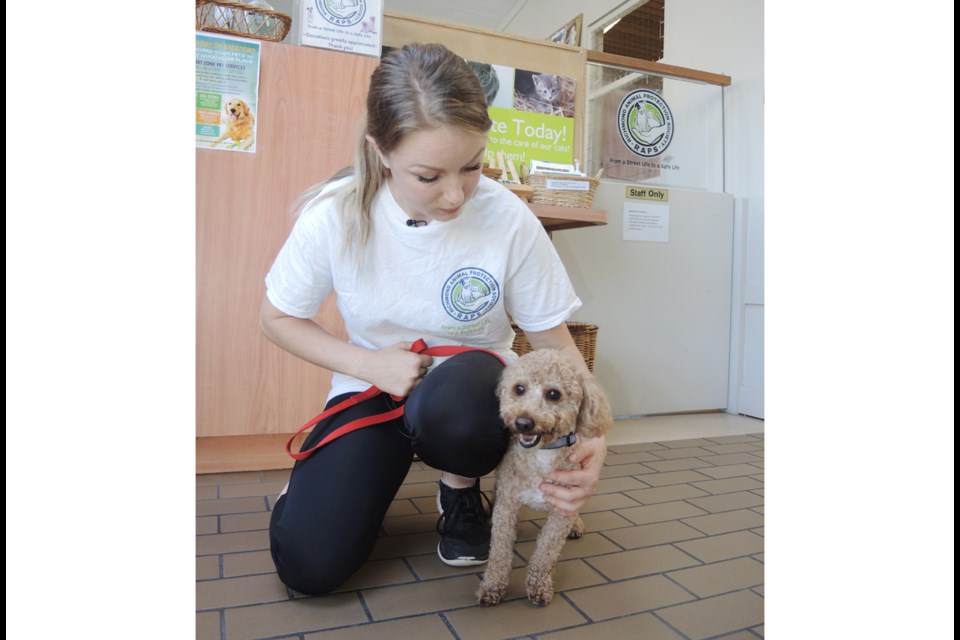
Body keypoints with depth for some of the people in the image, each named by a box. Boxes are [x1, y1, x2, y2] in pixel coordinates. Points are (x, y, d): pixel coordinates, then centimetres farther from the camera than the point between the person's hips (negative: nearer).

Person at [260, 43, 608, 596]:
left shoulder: (509, 219, -20)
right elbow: (278, 317, -3)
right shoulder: (335, 215, -17)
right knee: (308, 565, -16)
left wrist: (590, 433, -29)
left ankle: (462, 491, -1)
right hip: (375, 385, 1)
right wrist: (368, 364, -19)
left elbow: (554, 341, -11)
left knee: (449, 407, -39)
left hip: (473, 382, 0)